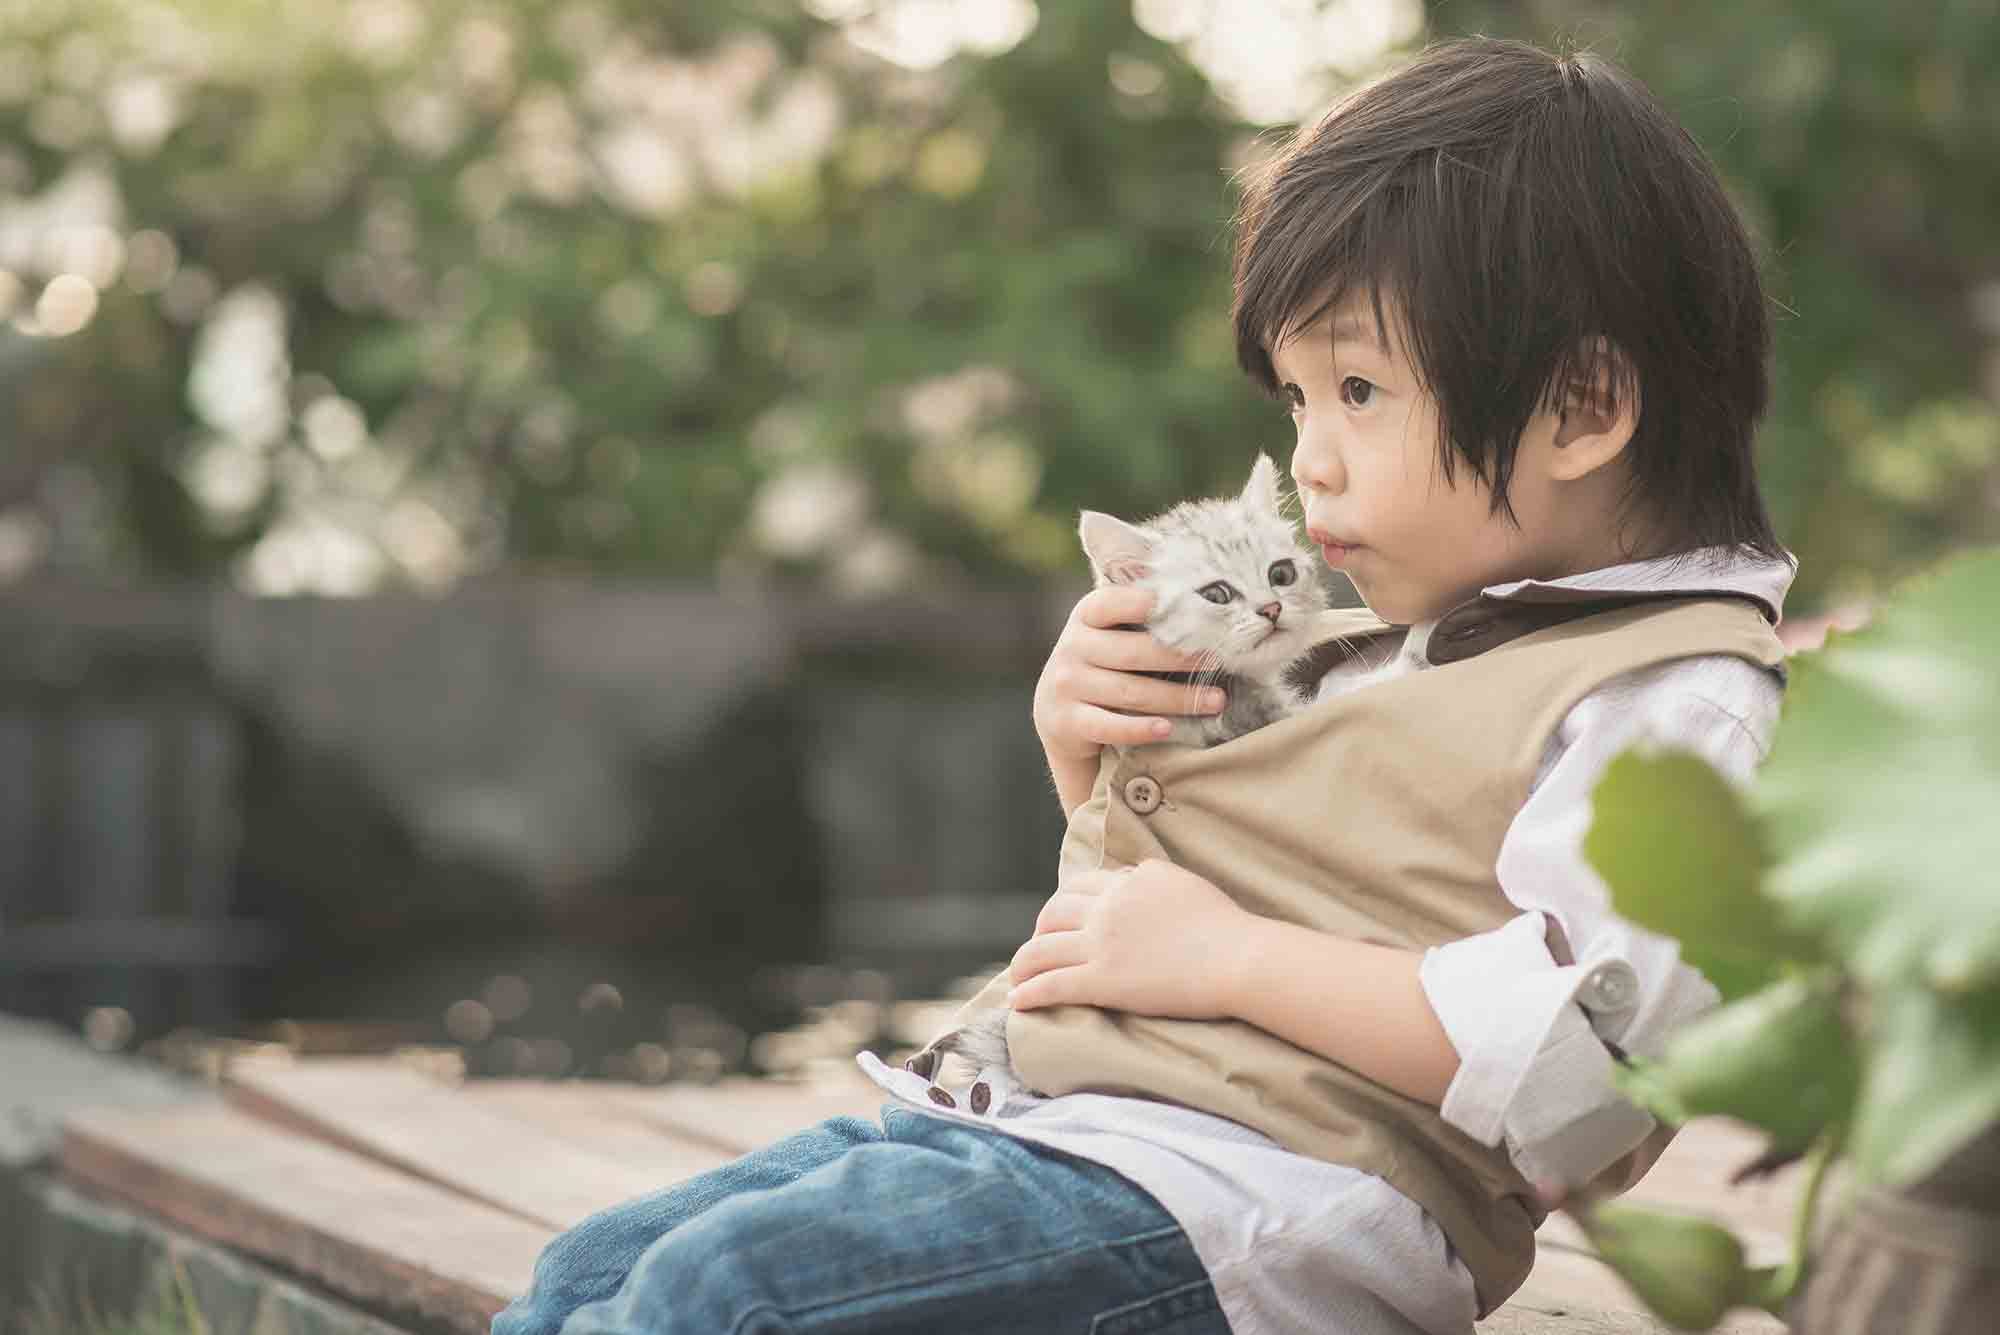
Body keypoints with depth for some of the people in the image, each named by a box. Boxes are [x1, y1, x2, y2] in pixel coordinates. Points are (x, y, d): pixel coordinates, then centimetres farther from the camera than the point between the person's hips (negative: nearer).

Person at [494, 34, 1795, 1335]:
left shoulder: (1673, 703, -8)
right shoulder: (1385, 652, 22)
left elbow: (1581, 1048, -22)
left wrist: (1234, 955, -17)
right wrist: (1085, 754, 11)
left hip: (1239, 1191, -10)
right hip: (1039, 1122, 10)